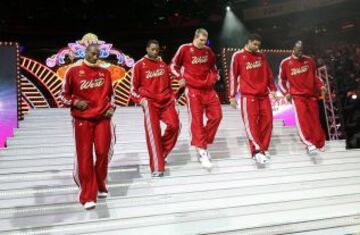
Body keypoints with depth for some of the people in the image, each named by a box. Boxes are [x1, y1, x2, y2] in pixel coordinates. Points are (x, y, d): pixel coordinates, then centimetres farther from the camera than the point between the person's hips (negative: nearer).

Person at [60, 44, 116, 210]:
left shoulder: (105, 73, 9)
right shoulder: (73, 71, 0)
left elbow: (110, 94, 20)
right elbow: (64, 95, 6)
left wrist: (111, 108, 3)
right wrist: (76, 102, -12)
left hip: (103, 118, 2)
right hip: (82, 119, -2)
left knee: (103, 153, 1)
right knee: (84, 157, -1)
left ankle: (100, 186, 27)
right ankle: (88, 197, 9)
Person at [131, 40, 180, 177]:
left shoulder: (163, 65, 15)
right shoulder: (140, 65, 2)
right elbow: (133, 89, 3)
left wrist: (173, 98, 12)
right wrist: (141, 100, -13)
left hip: (166, 101, 4)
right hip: (150, 102, -4)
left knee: (174, 125, -12)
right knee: (153, 133, -9)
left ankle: (161, 153, 11)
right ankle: (157, 167, -3)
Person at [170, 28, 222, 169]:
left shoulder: (208, 51, 10)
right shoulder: (185, 49, -3)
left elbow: (213, 66, 26)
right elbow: (173, 65, 5)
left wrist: (215, 77, 9)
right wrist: (180, 78, -8)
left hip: (208, 88, 6)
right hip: (193, 89, -5)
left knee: (216, 116, 0)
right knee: (196, 119, -9)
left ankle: (204, 144, 15)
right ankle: (202, 151, -7)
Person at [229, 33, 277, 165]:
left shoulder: (261, 56, 15)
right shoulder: (238, 56, -1)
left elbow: (268, 74, 20)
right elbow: (233, 76, -2)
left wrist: (272, 89, 15)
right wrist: (232, 96, -5)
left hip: (263, 94, 6)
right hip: (248, 95, -5)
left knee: (267, 120, 2)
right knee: (251, 122, -10)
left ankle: (263, 149, 12)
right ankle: (257, 151, -13)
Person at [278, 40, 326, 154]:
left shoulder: (309, 61, 6)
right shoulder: (285, 63, -2)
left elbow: (314, 76, 18)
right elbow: (281, 80, 5)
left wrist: (321, 86, 2)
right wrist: (286, 93, -7)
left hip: (311, 94, 4)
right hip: (297, 95, -3)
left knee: (315, 119, 6)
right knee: (302, 116, -24)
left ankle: (319, 144, 18)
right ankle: (309, 143, -32)